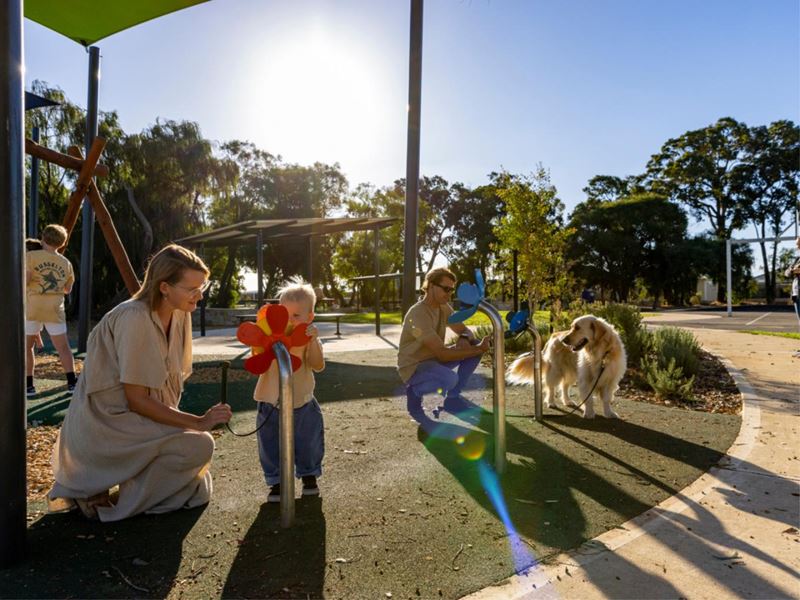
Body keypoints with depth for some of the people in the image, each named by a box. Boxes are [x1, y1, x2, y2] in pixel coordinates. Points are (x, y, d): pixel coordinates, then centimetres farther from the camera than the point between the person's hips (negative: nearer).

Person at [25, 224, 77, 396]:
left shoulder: (31, 256, -2)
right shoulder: (66, 263, 10)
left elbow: (24, 281, -11)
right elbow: (68, 289, 20)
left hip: (32, 309, -2)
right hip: (55, 310, 2)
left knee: (27, 346, 10)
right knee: (63, 347, 5)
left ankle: (28, 385, 10)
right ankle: (72, 382, -1)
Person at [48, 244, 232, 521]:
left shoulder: (180, 315, -1)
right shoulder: (134, 319, -24)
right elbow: (136, 400, -22)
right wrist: (198, 422, -21)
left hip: (135, 417, 9)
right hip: (105, 424, -8)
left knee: (197, 487, 10)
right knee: (200, 446, -24)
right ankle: (97, 490, -6)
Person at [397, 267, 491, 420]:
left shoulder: (444, 307, 0)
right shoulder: (418, 314, -27)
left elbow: (466, 331, 7)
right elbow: (442, 353, -29)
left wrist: (464, 339, -18)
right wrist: (479, 349, -25)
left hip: (434, 360, 9)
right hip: (414, 368, -8)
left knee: (473, 345, -6)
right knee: (450, 378, -37)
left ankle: (453, 398, 4)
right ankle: (415, 392, -4)